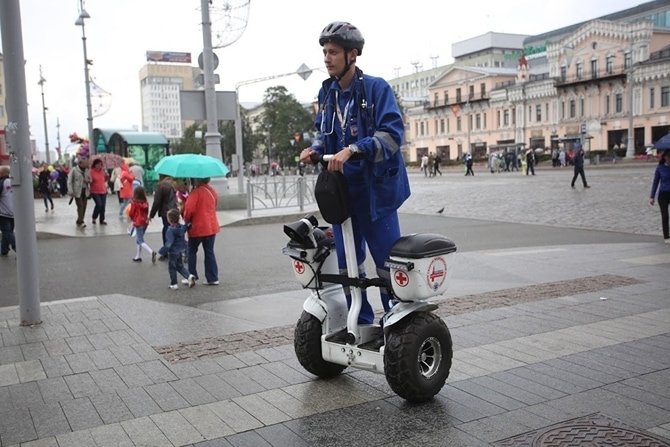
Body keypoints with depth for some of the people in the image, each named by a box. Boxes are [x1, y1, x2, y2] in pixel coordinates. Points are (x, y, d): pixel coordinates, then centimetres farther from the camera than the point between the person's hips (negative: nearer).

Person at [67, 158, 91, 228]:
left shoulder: (87, 170, 10)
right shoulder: (74, 170, -5)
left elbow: (90, 179, 22)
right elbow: (69, 181, -5)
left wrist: (89, 181, -4)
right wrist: (71, 191, -13)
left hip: (85, 191, 5)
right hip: (77, 191, -5)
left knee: (84, 206, 5)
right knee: (80, 206, -13)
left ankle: (79, 221, 17)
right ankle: (81, 222, -14)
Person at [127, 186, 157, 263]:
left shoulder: (134, 202, -13)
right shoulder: (146, 203, 2)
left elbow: (131, 214, -7)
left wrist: (132, 219, 13)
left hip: (138, 223, -6)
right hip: (145, 222, 6)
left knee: (141, 241, -4)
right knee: (138, 240, 19)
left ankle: (152, 252, -24)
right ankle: (138, 256, 23)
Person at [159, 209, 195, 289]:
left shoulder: (170, 230, -23)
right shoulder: (182, 227, -2)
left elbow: (169, 243, -27)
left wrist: (162, 252, -21)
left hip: (173, 252, -7)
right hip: (181, 250, 7)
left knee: (172, 268, 7)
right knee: (180, 266, 19)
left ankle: (174, 284, 13)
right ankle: (189, 276, 2)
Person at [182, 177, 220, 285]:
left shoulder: (196, 192, -16)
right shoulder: (213, 191, 7)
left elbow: (189, 208, -19)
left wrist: (186, 219, -2)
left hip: (197, 227, -6)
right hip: (211, 227, 6)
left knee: (191, 251, 11)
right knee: (209, 252, 10)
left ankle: (192, 276, 11)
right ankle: (212, 278, 8)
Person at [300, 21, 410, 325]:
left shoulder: (376, 88, -10)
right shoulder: (326, 93, 9)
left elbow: (392, 134, -19)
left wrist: (353, 149, -30)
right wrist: (315, 149, -1)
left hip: (375, 189, -6)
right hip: (341, 190, 6)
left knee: (387, 260, -1)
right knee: (347, 262, 11)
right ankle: (361, 323, 25)